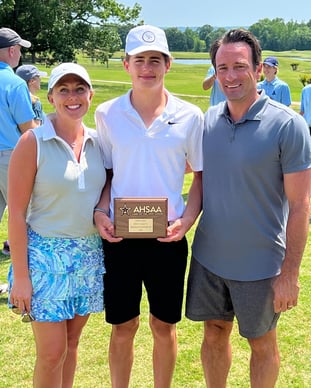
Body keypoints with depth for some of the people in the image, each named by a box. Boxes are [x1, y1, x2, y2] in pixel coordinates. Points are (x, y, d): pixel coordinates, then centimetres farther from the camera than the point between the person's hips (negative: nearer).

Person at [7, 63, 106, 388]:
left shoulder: (97, 141, 4)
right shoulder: (32, 143, -10)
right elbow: (16, 214, -11)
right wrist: (20, 276, -12)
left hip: (89, 255, 5)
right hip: (46, 254, -4)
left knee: (71, 342, 15)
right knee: (52, 352, 0)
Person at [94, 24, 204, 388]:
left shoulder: (189, 116, -4)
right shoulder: (106, 114, -1)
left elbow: (201, 174, 3)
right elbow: (106, 172, 7)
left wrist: (187, 220, -11)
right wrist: (100, 212, -9)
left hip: (168, 238, 0)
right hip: (119, 236, 1)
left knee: (163, 326, 14)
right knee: (122, 327, 13)